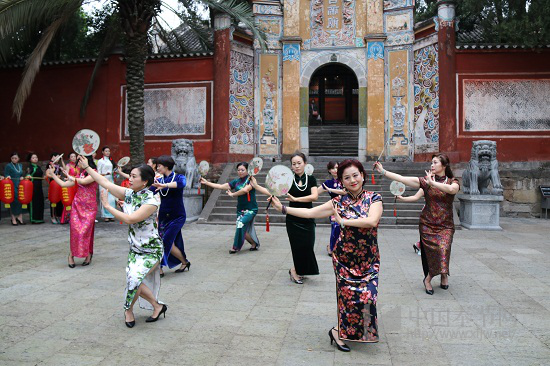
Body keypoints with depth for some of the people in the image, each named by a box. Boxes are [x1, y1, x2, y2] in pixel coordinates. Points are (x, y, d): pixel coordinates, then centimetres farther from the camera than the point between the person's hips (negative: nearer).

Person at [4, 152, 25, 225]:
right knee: (14, 202, -5)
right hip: (12, 186, -5)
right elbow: (6, 175, -2)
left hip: (20, 185, 5)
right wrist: (8, 177, -22)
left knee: (21, 201, 1)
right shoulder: (8, 166, -1)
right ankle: (13, 219, 3)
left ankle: (20, 218, 9)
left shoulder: (20, 165, 15)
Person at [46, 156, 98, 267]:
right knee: (75, 230, -3)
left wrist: (70, 177, -3)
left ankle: (88, 255, 9)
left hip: (89, 207, -4)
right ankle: (72, 255, 6)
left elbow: (84, 181, -20)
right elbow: (63, 184, 13)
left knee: (86, 231, -6)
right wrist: (52, 175, 14)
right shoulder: (80, 174, 13)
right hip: (77, 205, 4)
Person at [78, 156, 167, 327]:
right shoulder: (129, 194, 0)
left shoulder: (151, 201, -20)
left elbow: (130, 219, -25)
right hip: (135, 249, 7)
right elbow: (105, 182, 4)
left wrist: (108, 206, -17)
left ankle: (128, 310, 8)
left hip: (151, 250, -7)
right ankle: (157, 306, 20)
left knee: (135, 278, -19)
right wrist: (86, 167, 4)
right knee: (133, 279, -2)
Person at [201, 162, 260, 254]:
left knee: (241, 223, -25)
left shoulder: (250, 180, -9)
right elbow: (221, 186, 5)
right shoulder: (236, 182, 7)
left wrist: (232, 194, -14)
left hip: (251, 209, -6)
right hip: (240, 209, 6)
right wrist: (206, 182, -1)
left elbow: (245, 190, -28)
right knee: (244, 231, 6)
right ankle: (254, 244, 31)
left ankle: (236, 247, -13)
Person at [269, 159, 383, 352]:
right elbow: (310, 212, -3)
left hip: (368, 259, 1)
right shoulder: (339, 202, -1)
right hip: (345, 257, -1)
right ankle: (339, 332, 18)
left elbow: (372, 221, -23)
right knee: (351, 296, -2)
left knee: (367, 296, -2)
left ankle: (341, 332, 19)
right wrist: (282, 208, -7)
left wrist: (343, 221, -17)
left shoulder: (374, 198, -4)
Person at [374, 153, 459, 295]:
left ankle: (428, 278, 5)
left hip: (445, 225, -1)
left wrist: (432, 183, -29)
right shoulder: (425, 180, 3)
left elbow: (452, 189, -25)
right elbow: (402, 179, -6)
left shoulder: (453, 181, 1)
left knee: (443, 248, -17)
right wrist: (383, 171, -13)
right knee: (428, 252, -3)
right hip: (427, 224, 1)